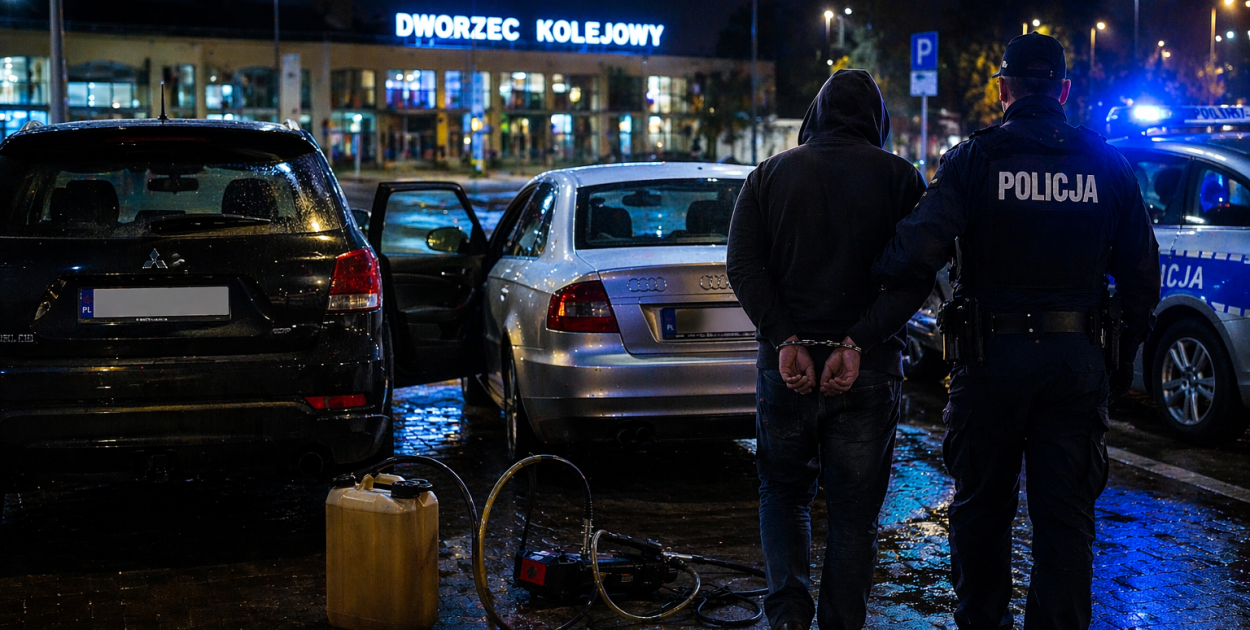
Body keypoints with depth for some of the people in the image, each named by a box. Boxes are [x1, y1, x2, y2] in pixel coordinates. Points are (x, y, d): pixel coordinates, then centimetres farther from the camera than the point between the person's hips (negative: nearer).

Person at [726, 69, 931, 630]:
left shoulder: (769, 174, 6)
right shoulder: (900, 177, 1)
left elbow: (743, 266, -7)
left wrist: (785, 340, -13)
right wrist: (859, 343, -16)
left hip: (786, 360, 1)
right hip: (868, 371, -1)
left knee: (783, 491, 17)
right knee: (853, 511, 9)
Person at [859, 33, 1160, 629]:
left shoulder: (974, 157, -6)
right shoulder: (1107, 164, 4)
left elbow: (920, 245, -19)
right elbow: (1140, 271, 6)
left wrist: (872, 273, -1)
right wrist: (1125, 351, 16)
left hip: (992, 355, -2)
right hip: (1079, 357, 2)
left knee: (981, 507, 13)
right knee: (1066, 514, 8)